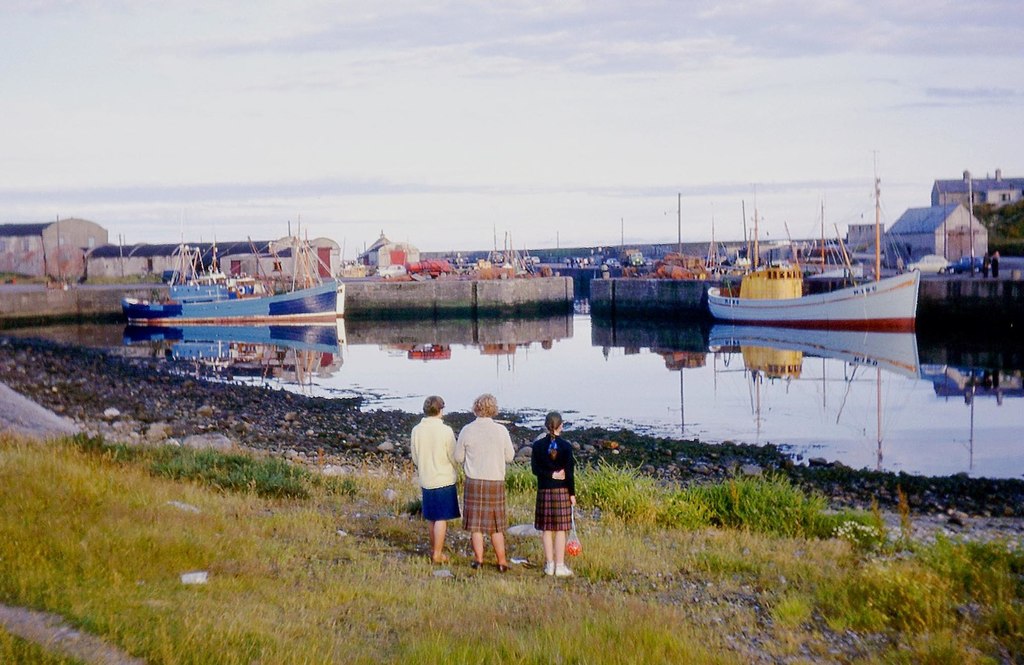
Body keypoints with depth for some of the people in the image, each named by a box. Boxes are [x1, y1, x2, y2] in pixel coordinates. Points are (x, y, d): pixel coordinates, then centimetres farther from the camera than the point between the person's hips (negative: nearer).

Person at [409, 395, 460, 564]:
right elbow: (454, 457, -10)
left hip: (426, 480, 5)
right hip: (444, 479, -5)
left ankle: (434, 549, 29)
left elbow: (414, 456, 7)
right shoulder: (445, 431, -16)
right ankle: (438, 554, 3)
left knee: (432, 518, 18)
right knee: (442, 518, 2)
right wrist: (455, 472, 11)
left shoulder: (416, 430, -3)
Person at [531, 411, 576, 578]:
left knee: (546, 529, 8)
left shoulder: (538, 445, -1)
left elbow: (535, 469, -8)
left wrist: (551, 475, -8)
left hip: (544, 490, 2)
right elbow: (569, 472, -7)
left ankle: (549, 565, 11)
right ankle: (560, 566, 2)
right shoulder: (566, 446, -7)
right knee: (560, 529, 2)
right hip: (562, 490, -2)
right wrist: (572, 493, -1)